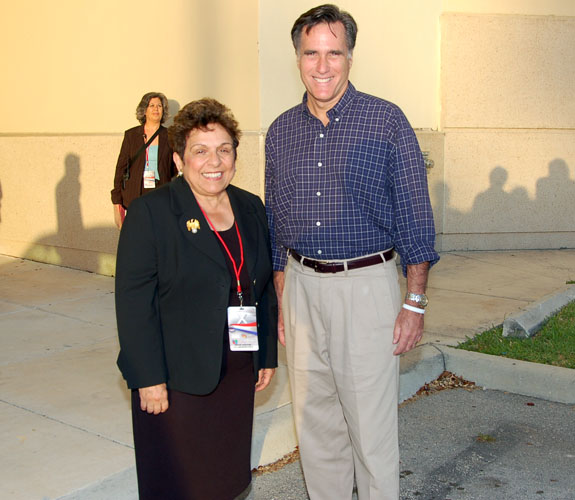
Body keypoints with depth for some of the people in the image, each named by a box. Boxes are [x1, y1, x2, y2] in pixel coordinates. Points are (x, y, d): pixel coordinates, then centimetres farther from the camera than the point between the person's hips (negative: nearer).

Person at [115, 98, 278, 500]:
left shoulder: (251, 208, 6)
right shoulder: (150, 212, -10)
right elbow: (134, 301, -13)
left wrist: (268, 355, 11)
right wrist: (149, 379, -16)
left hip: (239, 374, 5)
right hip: (177, 378, -4)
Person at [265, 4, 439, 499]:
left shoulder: (387, 121, -5)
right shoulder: (280, 131, 8)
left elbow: (415, 217, -5)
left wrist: (415, 302, -9)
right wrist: (282, 301, 12)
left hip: (366, 286, -4)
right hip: (302, 286, 4)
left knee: (371, 424, 3)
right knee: (314, 421, 14)